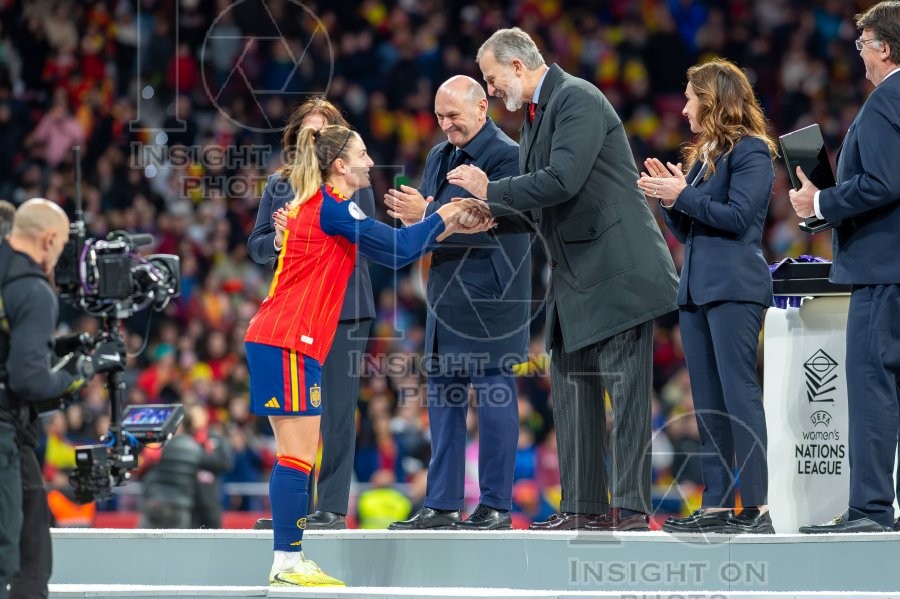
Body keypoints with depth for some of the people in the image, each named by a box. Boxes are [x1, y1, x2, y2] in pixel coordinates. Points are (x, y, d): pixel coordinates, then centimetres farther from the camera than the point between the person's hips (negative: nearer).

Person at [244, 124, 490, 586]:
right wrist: (440, 220, 4)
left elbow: (388, 251, 21)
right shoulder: (330, 207, -11)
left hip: (275, 341, 10)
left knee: (299, 453, 9)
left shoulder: (320, 206, 20)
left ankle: (291, 561, 9)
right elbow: (399, 250, -12)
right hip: (287, 342, -10)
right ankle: (287, 564, -10)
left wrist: (446, 229, 16)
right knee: (299, 453, -9)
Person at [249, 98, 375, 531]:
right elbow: (256, 247, 11)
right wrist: (278, 241, -12)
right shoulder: (278, 186, 12)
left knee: (337, 408, -3)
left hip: (343, 310, -3)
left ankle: (332, 506, 0)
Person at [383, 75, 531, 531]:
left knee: (493, 396, -3)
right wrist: (413, 217, -7)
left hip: (488, 300, -9)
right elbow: (425, 216, 16)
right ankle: (441, 505, 13)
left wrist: (428, 217, -22)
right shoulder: (439, 156, 16)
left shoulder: (506, 156, -10)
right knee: (443, 399, 9)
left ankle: (496, 505, 1)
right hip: (446, 297, 9)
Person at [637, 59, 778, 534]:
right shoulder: (703, 154, 20)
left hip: (734, 288, -9)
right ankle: (717, 507, 7)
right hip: (696, 289, 9)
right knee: (707, 404, 6)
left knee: (739, 393, -12)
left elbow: (738, 216, -16)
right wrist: (668, 199, 5)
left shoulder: (750, 152, -5)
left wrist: (683, 195, -12)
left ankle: (757, 507, -14)